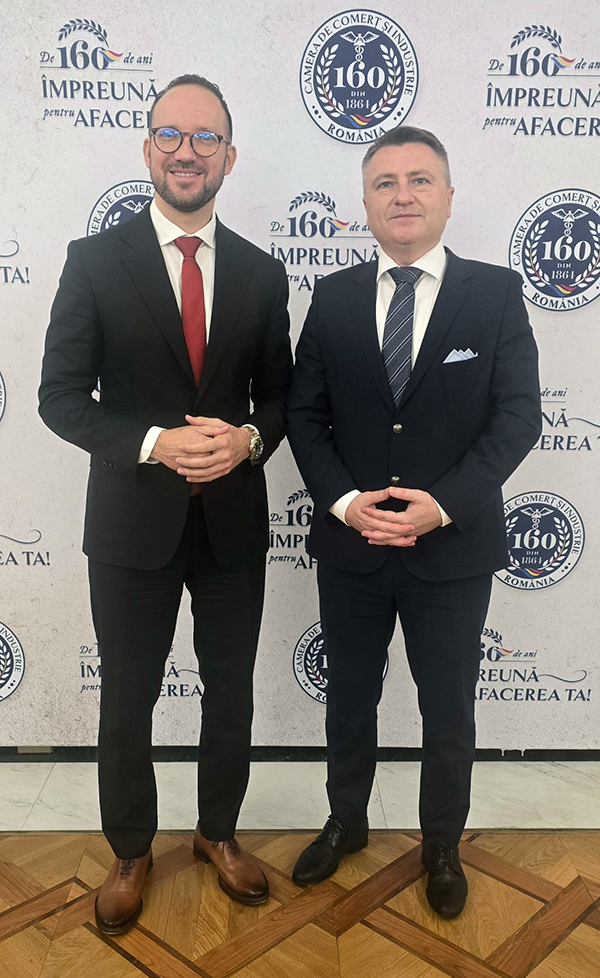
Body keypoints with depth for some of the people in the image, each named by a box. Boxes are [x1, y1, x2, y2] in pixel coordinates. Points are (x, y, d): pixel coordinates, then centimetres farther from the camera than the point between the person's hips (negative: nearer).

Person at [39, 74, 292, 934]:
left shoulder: (263, 274, 3)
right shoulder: (95, 261, -4)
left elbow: (280, 393, 7)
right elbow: (60, 395, -6)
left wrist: (248, 438, -15)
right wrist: (155, 443, -21)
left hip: (234, 522, 3)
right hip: (133, 520, -2)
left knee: (231, 692, 17)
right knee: (127, 703, 13)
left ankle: (219, 831, 42)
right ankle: (131, 852, 38)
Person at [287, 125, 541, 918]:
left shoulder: (496, 291, -3)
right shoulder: (334, 296, 3)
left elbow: (518, 414, -8)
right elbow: (305, 413, 1)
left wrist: (442, 503, -19)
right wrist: (343, 500, -14)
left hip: (453, 547, -1)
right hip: (350, 544, 2)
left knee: (449, 711, 14)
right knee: (350, 698, 19)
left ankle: (443, 846, 39)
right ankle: (346, 823, 44)